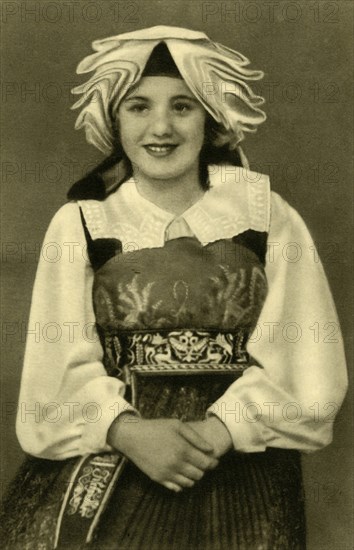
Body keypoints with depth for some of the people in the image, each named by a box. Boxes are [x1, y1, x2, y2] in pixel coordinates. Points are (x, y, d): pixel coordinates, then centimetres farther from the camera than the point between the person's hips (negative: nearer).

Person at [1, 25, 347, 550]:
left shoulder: (270, 220, 2)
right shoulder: (79, 224, 3)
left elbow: (301, 358, -4)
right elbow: (61, 361, -4)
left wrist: (218, 432, -17)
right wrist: (128, 430, -20)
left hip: (242, 461, 0)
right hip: (105, 454, 1)